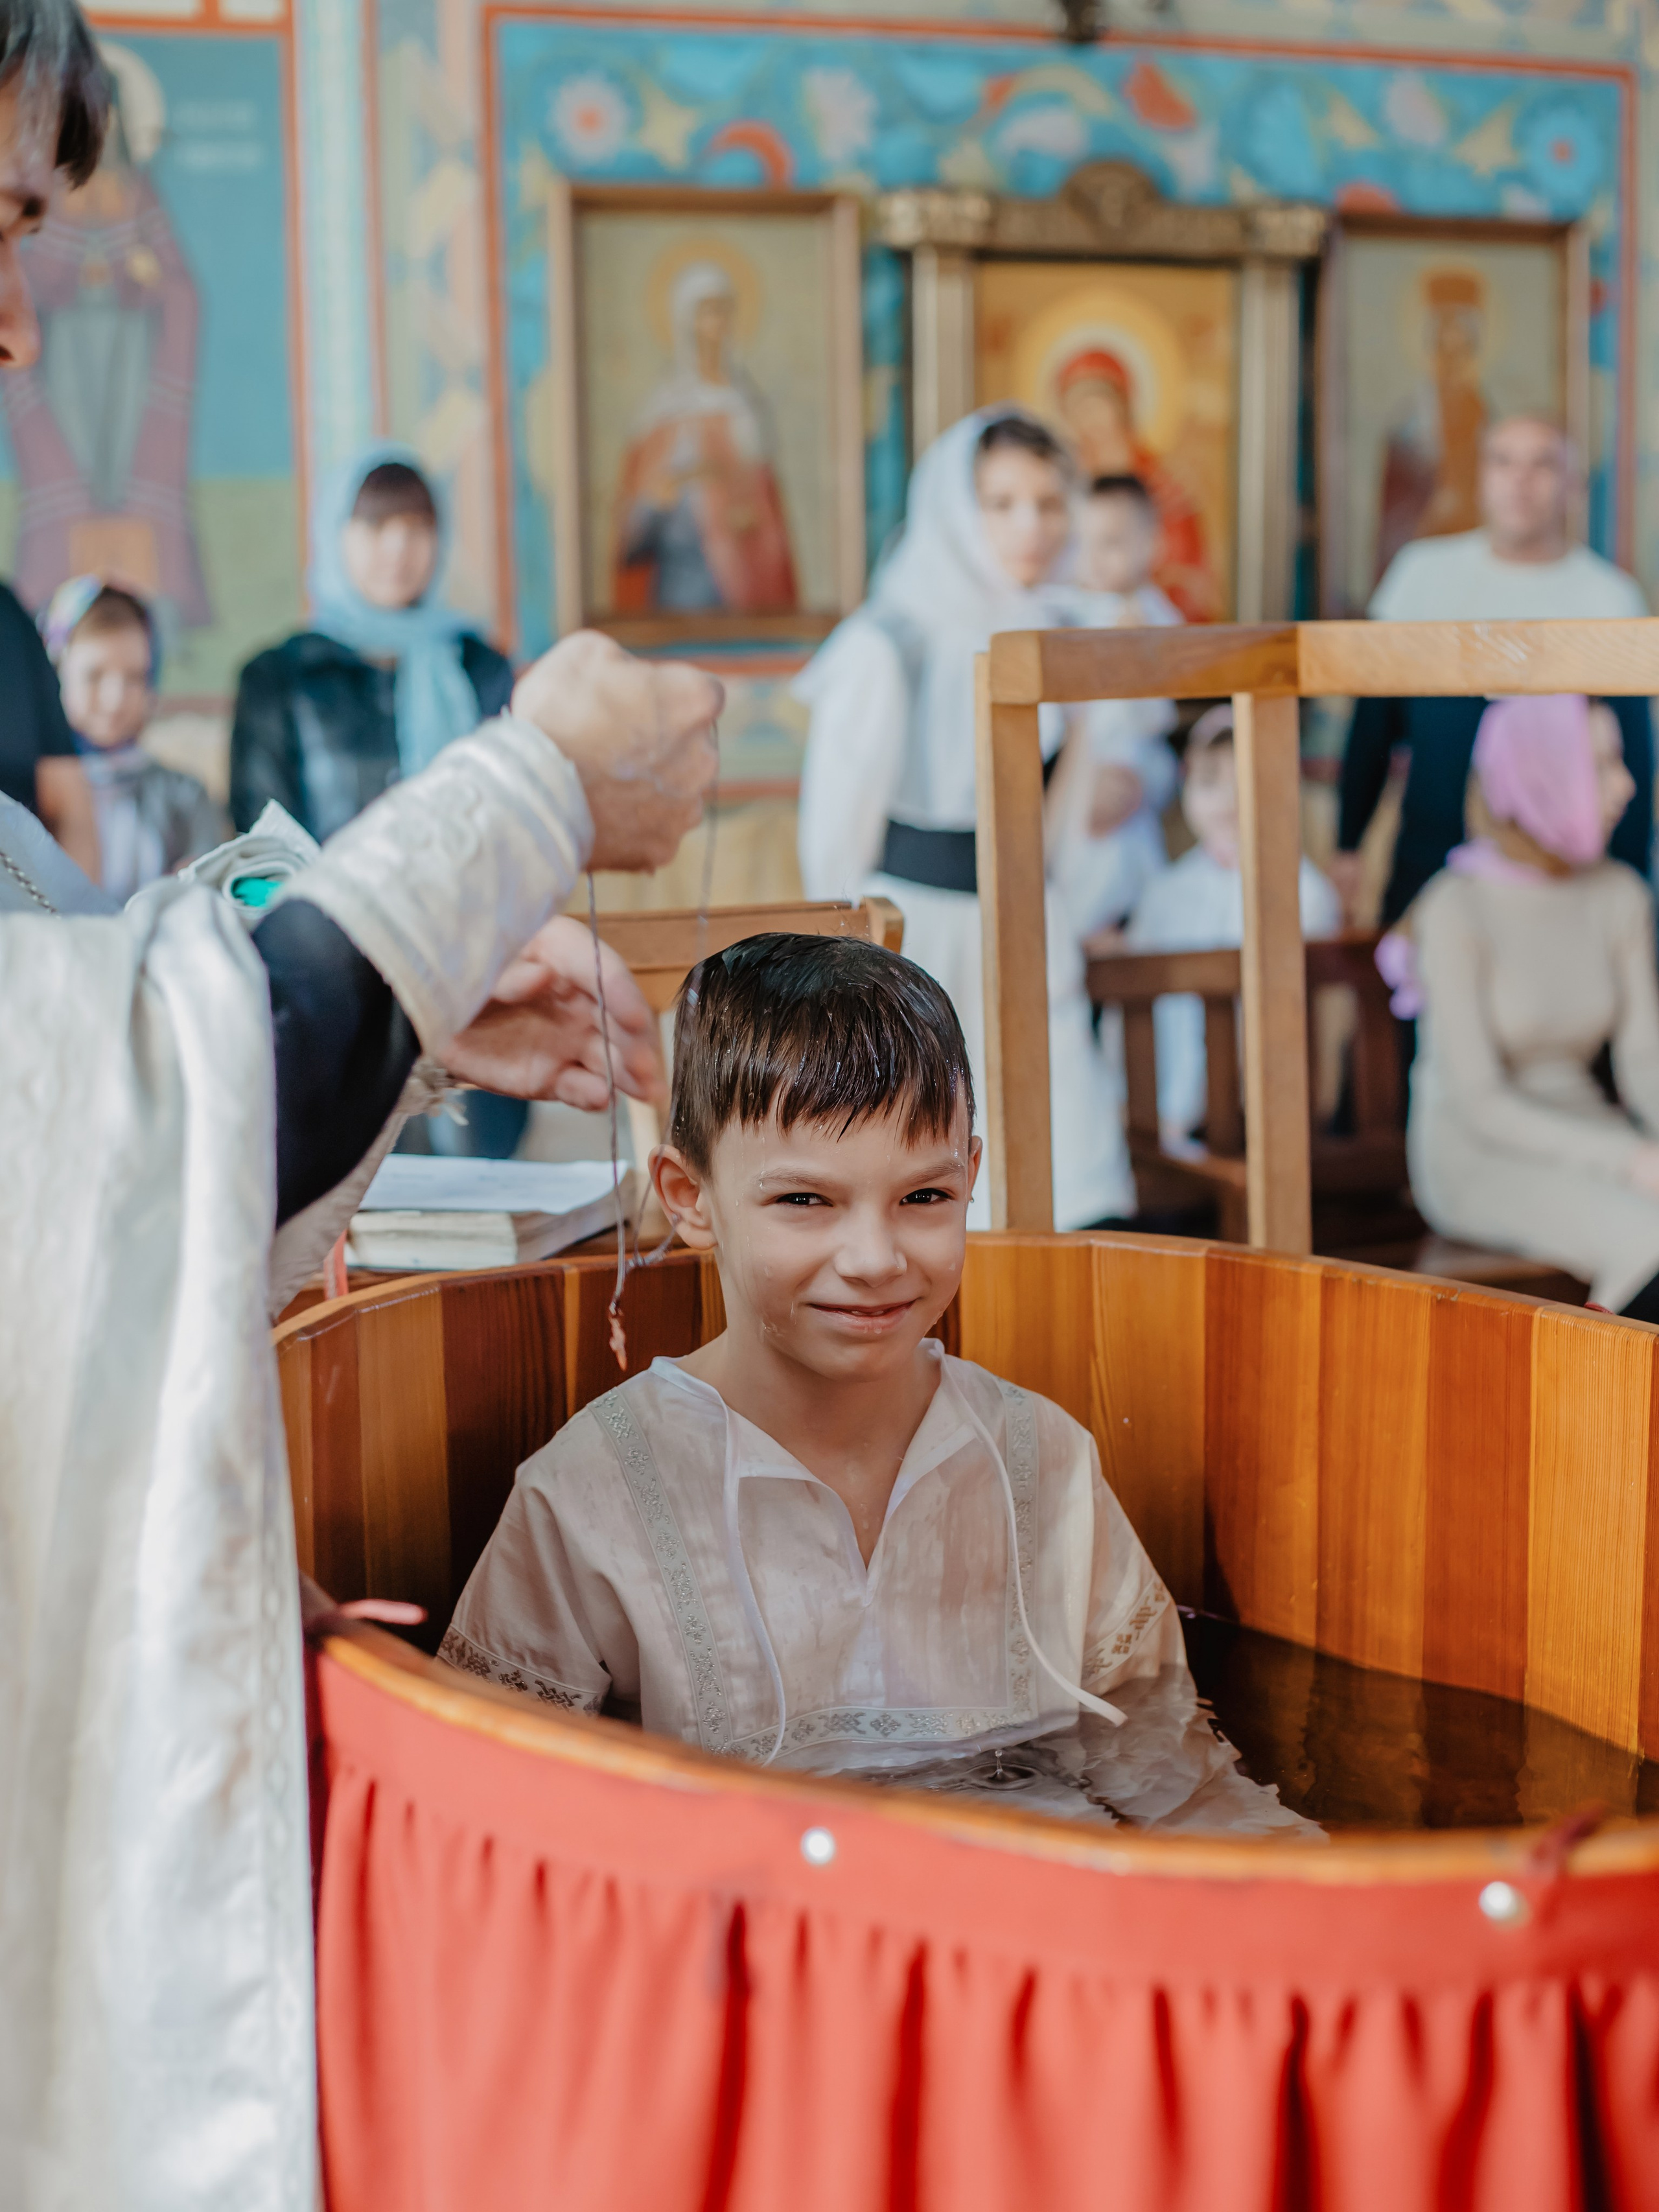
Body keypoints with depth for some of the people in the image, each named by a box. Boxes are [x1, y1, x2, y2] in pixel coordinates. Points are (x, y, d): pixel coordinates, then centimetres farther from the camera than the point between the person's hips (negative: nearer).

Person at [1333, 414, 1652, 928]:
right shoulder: (1423, 571, 5)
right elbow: (1375, 722, 9)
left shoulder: (1610, 596, 1)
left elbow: (1633, 764, 3)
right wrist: (1347, 844, 7)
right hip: (1427, 864, 1)